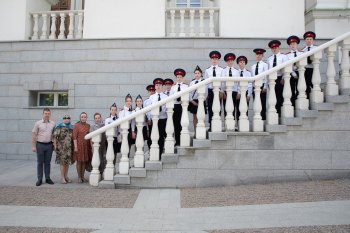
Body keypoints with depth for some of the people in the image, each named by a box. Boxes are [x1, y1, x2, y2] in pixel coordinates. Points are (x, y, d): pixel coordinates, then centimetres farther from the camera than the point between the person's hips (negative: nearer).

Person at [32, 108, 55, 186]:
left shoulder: (53, 124, 5)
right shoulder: (38, 123, -1)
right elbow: (34, 135, 0)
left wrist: (54, 145, 5)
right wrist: (33, 146, -5)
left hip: (49, 145, 2)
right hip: (40, 145, -2)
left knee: (48, 162, 9)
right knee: (40, 162, 4)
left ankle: (47, 178, 17)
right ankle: (39, 179, 11)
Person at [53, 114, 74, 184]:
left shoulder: (72, 127, 11)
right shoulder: (59, 126, -2)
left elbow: (74, 137, 15)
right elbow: (55, 136, -6)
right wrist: (55, 145, -11)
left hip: (69, 147, 5)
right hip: (61, 147, -4)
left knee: (68, 162, 9)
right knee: (62, 162, -2)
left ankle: (66, 176, 21)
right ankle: (62, 177, 5)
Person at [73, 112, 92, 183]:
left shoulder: (88, 126, 8)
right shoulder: (76, 125, -4)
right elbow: (74, 137, -8)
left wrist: (91, 145, 6)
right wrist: (75, 146, -14)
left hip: (87, 146, 4)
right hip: (79, 145, -4)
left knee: (85, 161, 8)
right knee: (79, 161, 2)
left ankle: (83, 176, 18)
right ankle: (79, 177, 12)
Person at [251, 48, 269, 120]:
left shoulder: (264, 65, 0)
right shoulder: (253, 66, 13)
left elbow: (266, 76, -4)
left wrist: (265, 87, -10)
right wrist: (252, 87, 8)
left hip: (262, 86, -4)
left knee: (262, 103, -2)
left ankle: (263, 118, 3)